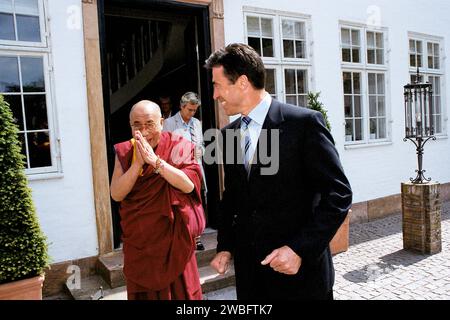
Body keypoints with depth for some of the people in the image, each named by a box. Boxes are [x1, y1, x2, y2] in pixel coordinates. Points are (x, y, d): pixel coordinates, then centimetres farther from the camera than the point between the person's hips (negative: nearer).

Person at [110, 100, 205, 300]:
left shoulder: (178, 147, -8)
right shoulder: (124, 152, -2)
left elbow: (189, 185, -21)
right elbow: (116, 194, -11)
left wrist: (155, 160, -27)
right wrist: (138, 163, -23)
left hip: (174, 238, -2)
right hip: (138, 241, 3)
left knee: (179, 289, 10)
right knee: (143, 292, 17)